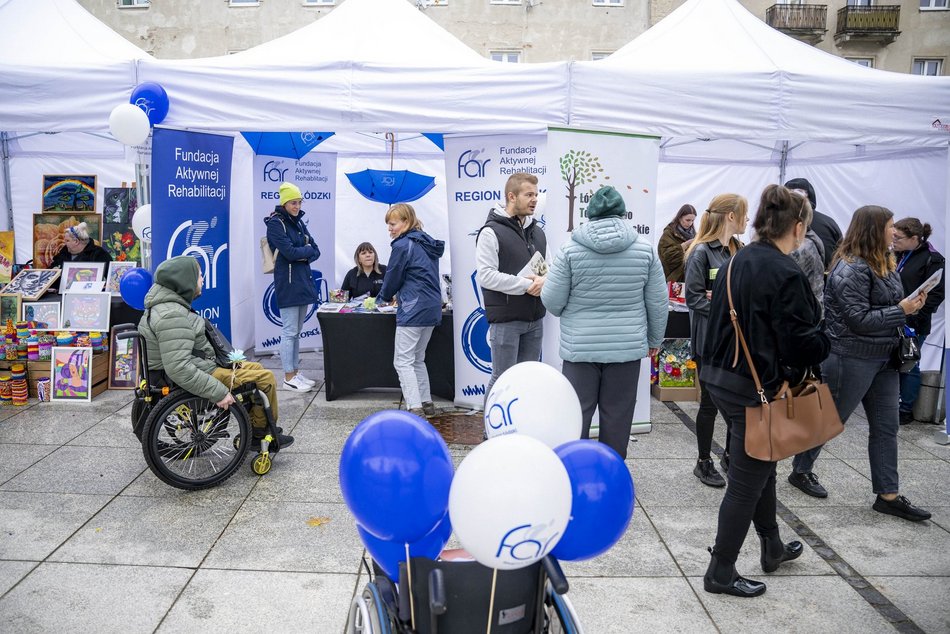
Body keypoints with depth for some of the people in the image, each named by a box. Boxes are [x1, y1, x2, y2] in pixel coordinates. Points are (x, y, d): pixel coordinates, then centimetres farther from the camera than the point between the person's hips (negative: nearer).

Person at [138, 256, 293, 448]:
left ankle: (253, 429, 21)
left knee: (255, 368, 18)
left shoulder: (169, 304, 7)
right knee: (265, 378, -7)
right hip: (188, 381, -11)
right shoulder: (172, 316, -27)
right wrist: (218, 392, -30)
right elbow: (179, 369, -34)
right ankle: (262, 434, 11)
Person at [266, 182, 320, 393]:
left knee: (297, 331, 13)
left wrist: (304, 255, -10)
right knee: (289, 332, -3)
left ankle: (295, 372, 22)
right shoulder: (275, 223, -8)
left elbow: (315, 250, 10)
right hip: (287, 283, -8)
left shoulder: (298, 222, 15)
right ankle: (288, 378, 4)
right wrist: (307, 249, -2)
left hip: (303, 281, 8)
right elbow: (289, 251, -19)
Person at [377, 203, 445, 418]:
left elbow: (393, 278, -4)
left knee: (403, 362, -4)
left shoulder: (403, 245, -12)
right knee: (417, 359, 20)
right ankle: (426, 403, 24)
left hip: (413, 311, -9)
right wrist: (395, 295, 21)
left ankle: (415, 409, -10)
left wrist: (385, 297, 17)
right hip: (432, 309, 9)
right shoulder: (428, 244, 14)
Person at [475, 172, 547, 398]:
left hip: (534, 319, 7)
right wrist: (525, 284, -19)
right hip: (506, 320, -7)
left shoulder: (537, 232, 14)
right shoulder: (491, 232, -9)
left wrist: (544, 280, -10)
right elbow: (485, 276, -18)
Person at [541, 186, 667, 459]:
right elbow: (658, 303, 5)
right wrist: (654, 339, 19)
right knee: (617, 416, 10)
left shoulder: (571, 248, -6)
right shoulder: (644, 248, 0)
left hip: (580, 348, -1)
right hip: (627, 347, 2)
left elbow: (552, 301, -5)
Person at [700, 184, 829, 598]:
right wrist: (830, 341, 2)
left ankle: (772, 547, 42)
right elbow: (800, 343, -19)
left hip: (721, 378, 9)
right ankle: (721, 572, 17)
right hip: (758, 387, -9)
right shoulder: (785, 273, -19)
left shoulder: (736, 262, 6)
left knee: (760, 466, 24)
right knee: (747, 480, 5)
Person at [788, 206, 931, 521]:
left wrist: (912, 304, -2)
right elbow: (860, 320, -22)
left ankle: (888, 495, 19)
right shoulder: (851, 269, -19)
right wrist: (902, 310, -18)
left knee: (886, 427, 11)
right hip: (852, 358, -9)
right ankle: (800, 471, 26)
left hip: (883, 357, 9)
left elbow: (887, 305, 17)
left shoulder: (885, 264, 10)